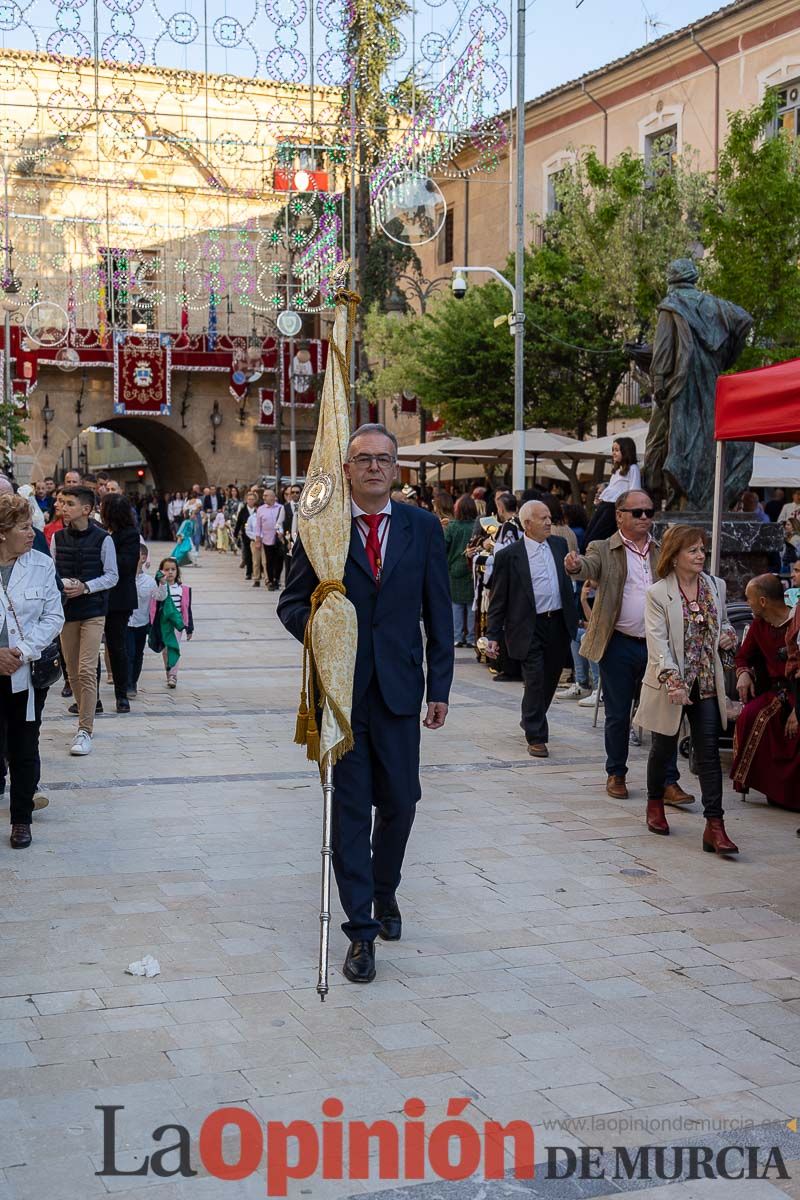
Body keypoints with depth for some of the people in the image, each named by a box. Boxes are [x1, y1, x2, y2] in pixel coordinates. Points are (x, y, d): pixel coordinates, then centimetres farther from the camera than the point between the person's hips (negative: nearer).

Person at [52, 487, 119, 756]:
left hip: (93, 610, -4)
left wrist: (85, 587, -16)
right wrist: (61, 583, -13)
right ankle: (86, 718, 26)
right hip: (66, 609, 4)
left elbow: (112, 575, -2)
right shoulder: (58, 538, 5)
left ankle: (85, 731, -9)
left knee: (87, 671, -11)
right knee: (72, 671, 10)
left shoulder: (102, 538, -6)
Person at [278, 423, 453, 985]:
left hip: (399, 687, 1)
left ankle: (384, 892, 35)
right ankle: (361, 929, 11)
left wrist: (440, 687, 4)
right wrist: (317, 629, -17)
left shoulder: (423, 527, 5)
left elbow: (438, 612, 6)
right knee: (349, 807, 3)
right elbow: (292, 601, 6)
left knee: (399, 801, 7)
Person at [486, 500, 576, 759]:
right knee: (535, 680, -7)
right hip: (529, 628, -5)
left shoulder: (560, 545, 8)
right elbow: (498, 599, -4)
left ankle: (531, 720, 39)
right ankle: (536, 737, 4)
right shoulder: (508, 556, -7)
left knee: (550, 678, 15)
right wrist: (493, 636, -6)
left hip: (559, 624, 5)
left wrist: (573, 618, 14)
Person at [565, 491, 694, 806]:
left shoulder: (663, 552, 11)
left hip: (657, 644, 3)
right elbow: (589, 567, -21)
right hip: (620, 646, -2)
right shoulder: (604, 550, 0)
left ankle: (668, 782, 7)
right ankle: (616, 775, 23)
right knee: (617, 715, 8)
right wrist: (574, 565, -45)